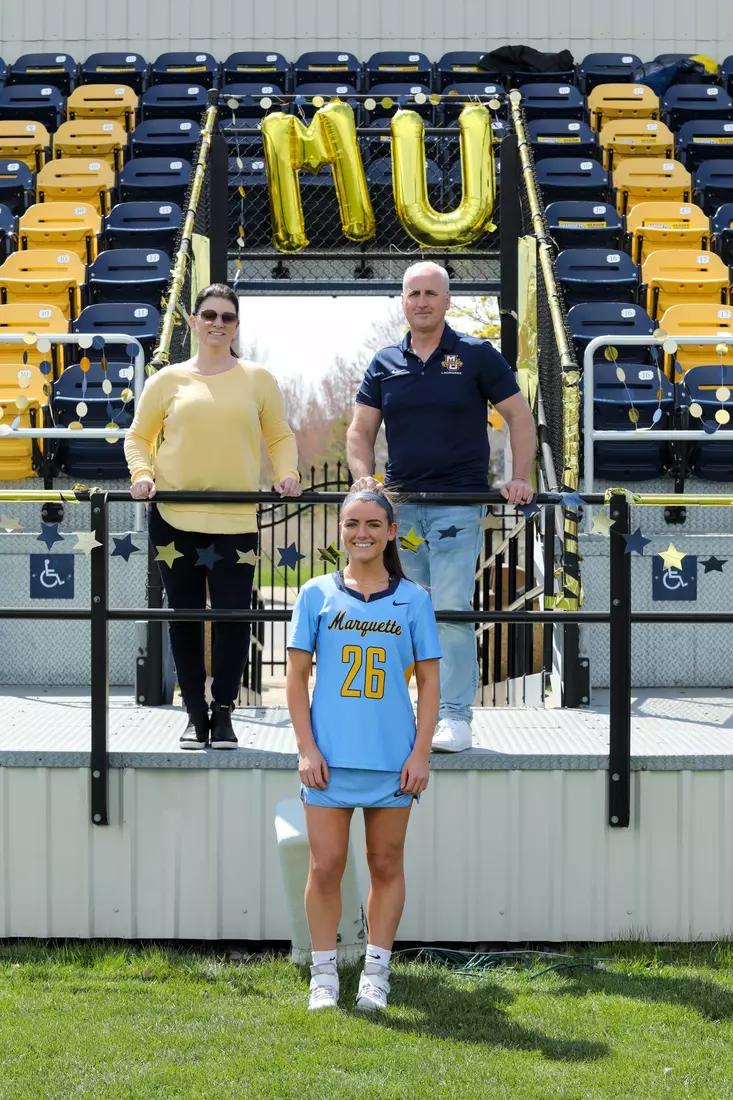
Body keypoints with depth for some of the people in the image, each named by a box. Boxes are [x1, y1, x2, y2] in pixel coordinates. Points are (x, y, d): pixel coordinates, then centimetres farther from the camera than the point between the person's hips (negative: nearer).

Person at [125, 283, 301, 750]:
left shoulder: (258, 379, 8)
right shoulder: (168, 380, 7)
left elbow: (281, 436, 14)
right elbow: (138, 436, 13)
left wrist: (288, 474, -3)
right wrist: (142, 473, -5)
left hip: (236, 519, 0)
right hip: (175, 518, 1)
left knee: (233, 616, -5)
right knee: (185, 616, 6)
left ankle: (223, 712, 9)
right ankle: (196, 713, 17)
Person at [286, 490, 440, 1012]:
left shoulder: (413, 598, 5)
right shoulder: (317, 594, 5)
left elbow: (429, 681, 6)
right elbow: (297, 675, 4)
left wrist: (421, 753, -2)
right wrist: (307, 748, -4)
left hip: (393, 757, 0)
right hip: (330, 757, 0)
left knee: (386, 865, 6)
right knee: (326, 866, -1)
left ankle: (375, 974, 16)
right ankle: (324, 977, 9)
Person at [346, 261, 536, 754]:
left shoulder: (476, 356, 1)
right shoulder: (386, 363, 11)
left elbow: (520, 417, 4)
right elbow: (360, 431, 13)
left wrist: (520, 479, -7)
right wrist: (363, 477, -5)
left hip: (459, 501, -4)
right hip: (399, 504, 4)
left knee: (451, 609, -12)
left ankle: (456, 716, -9)